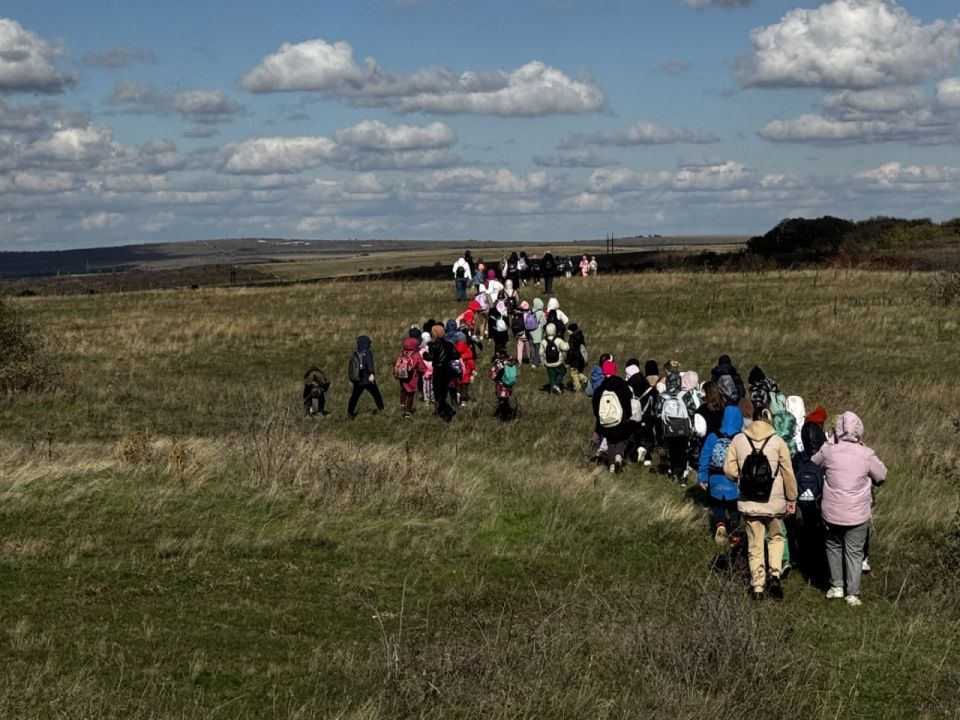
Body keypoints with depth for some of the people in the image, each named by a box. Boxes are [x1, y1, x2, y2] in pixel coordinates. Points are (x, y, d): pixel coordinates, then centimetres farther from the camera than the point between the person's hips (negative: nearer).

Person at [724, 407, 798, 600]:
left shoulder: (738, 440, -4)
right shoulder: (778, 442, -9)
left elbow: (729, 470, -5)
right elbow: (788, 474, -5)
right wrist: (791, 499, 7)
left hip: (749, 503, 1)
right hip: (774, 503, -1)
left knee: (755, 545, 13)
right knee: (775, 537, 21)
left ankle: (757, 586, 15)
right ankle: (775, 574, 2)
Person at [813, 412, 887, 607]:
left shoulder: (828, 451, -10)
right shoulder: (866, 455, -11)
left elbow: (813, 463, 10)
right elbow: (881, 476, 4)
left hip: (832, 513, 1)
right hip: (858, 515, -1)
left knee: (834, 546, 23)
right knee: (854, 552, 11)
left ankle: (837, 585, 23)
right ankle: (853, 593, 11)